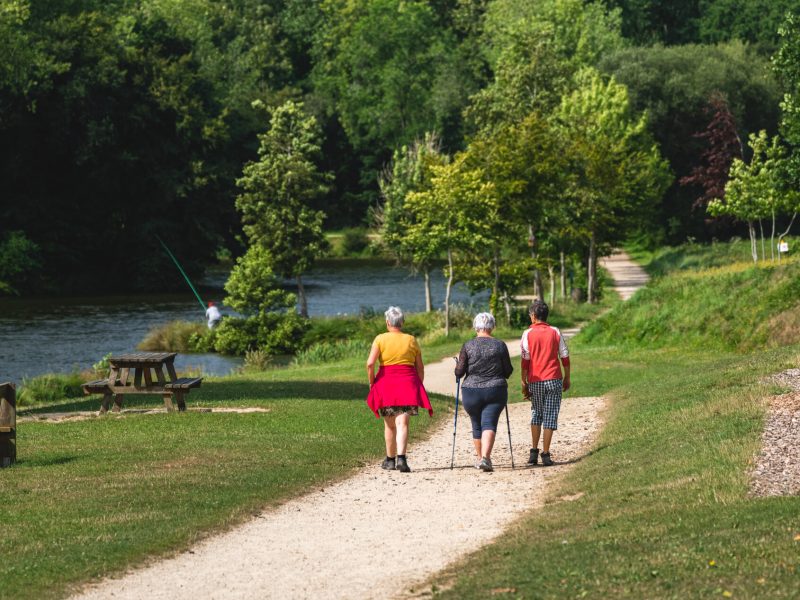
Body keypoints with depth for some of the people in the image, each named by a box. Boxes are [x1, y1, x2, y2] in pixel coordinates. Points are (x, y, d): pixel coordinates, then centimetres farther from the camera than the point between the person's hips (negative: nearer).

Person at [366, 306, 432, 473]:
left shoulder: (381, 339, -1)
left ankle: (390, 459, 24)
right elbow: (420, 368, 9)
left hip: (386, 384, 0)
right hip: (408, 384, 0)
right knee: (402, 423, -6)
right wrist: (419, 388, 19)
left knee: (389, 424, 14)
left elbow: (370, 363, -11)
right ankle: (401, 458, -24)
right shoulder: (411, 340, 6)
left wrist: (371, 383, 2)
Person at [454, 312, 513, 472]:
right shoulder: (500, 345, -2)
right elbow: (508, 371, 5)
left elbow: (459, 372, -4)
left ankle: (480, 458, 27)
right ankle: (485, 457, -23)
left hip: (471, 392, 1)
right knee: (490, 423, -4)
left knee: (477, 425, 16)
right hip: (495, 391, -1)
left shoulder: (468, 346, -5)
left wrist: (458, 370, 18)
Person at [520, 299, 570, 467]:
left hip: (535, 381, 0)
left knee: (536, 414, 16)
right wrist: (567, 378, 15)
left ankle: (534, 452, 8)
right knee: (550, 417, 2)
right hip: (554, 380, 0)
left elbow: (525, 360, -5)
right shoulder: (555, 332, 3)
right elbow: (565, 357, 5)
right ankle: (545, 454, -2)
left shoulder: (528, 334, -2)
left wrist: (524, 383, 1)